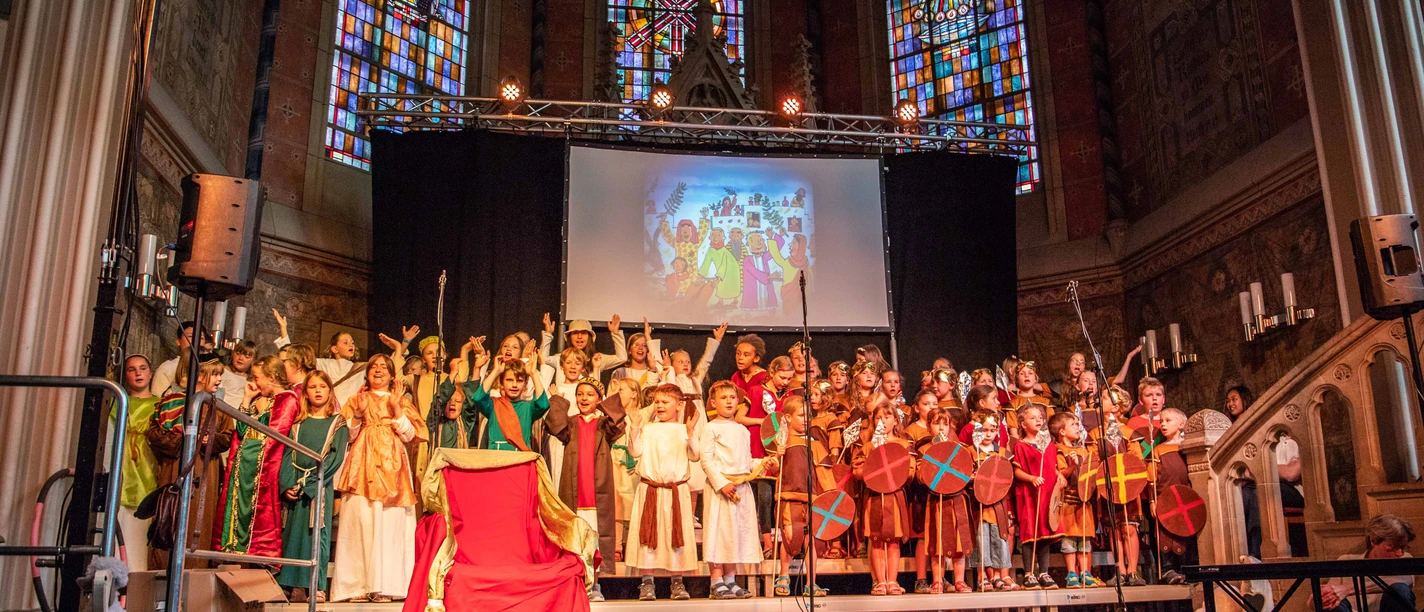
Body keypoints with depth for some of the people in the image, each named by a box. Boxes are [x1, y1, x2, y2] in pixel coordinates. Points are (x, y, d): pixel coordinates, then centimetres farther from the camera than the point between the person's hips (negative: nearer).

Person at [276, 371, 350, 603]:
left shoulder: (338, 423, 3)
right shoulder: (298, 423, 13)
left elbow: (335, 457, -6)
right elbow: (288, 455, 7)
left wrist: (307, 484, -14)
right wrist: (288, 484, -9)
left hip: (321, 486, -3)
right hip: (295, 488, 3)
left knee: (317, 533, -5)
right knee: (292, 533, 2)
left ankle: (315, 587, -4)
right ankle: (291, 585, 6)